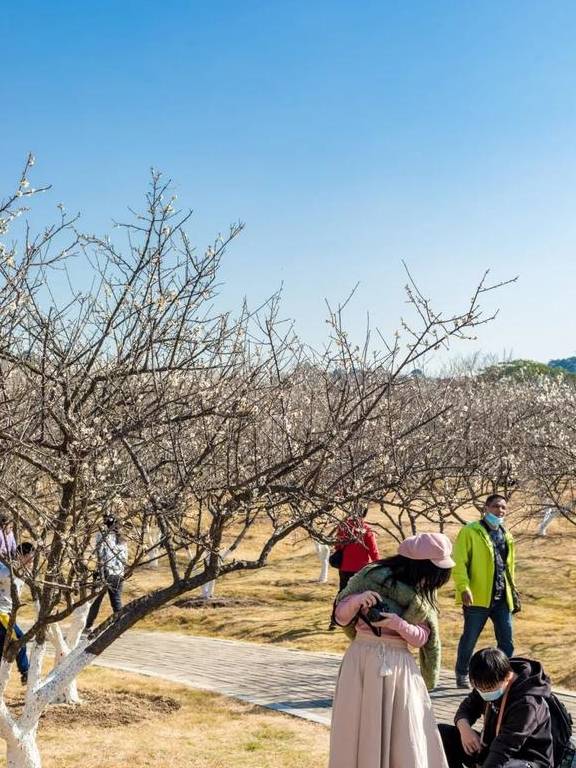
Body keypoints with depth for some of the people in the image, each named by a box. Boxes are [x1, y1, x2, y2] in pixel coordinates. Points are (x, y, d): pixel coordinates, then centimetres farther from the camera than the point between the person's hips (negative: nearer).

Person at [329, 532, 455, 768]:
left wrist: (399, 624, -21)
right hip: (362, 662, -3)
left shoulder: (423, 594, 4)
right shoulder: (371, 577, -7)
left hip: (399, 668, 3)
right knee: (359, 734, 5)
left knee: (405, 738, 4)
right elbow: (341, 617, -4)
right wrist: (356, 600, -25)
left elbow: (422, 638, -2)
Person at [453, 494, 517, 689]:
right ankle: (462, 675, 24)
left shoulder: (506, 536, 16)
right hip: (477, 598, -5)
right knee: (470, 638, 6)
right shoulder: (470, 532, -5)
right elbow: (459, 563, -12)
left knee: (507, 641, 5)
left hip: (502, 598, 6)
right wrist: (464, 588, -21)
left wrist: (512, 591, 21)